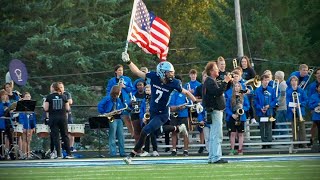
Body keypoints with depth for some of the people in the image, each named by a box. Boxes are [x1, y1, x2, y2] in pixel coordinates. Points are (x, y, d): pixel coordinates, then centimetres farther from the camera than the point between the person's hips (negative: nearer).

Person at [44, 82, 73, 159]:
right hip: (62, 118, 1)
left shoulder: (49, 97, -2)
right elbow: (67, 109, 2)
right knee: (65, 136, 7)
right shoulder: (63, 97, 3)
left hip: (53, 118, -1)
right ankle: (69, 153, 4)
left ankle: (58, 154, -5)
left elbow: (46, 109, -5)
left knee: (55, 136, 0)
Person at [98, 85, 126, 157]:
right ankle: (113, 153, -3)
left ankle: (122, 152, 7)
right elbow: (100, 106, -9)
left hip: (118, 118, 6)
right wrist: (104, 114, -15)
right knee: (112, 137, -5)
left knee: (121, 136, 4)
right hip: (112, 119, -6)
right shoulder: (108, 99, -5)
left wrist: (120, 111, 0)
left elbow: (122, 108, 23)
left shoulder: (118, 100, 16)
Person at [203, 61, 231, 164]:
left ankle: (212, 158, 14)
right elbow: (218, 92, -26)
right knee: (217, 135, -12)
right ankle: (216, 157, -14)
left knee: (213, 136, 12)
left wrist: (227, 81, 8)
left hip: (217, 111, 11)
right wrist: (225, 82, -23)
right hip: (214, 110, -11)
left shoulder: (213, 81, 20)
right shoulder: (210, 82, -13)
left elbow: (221, 90, 22)